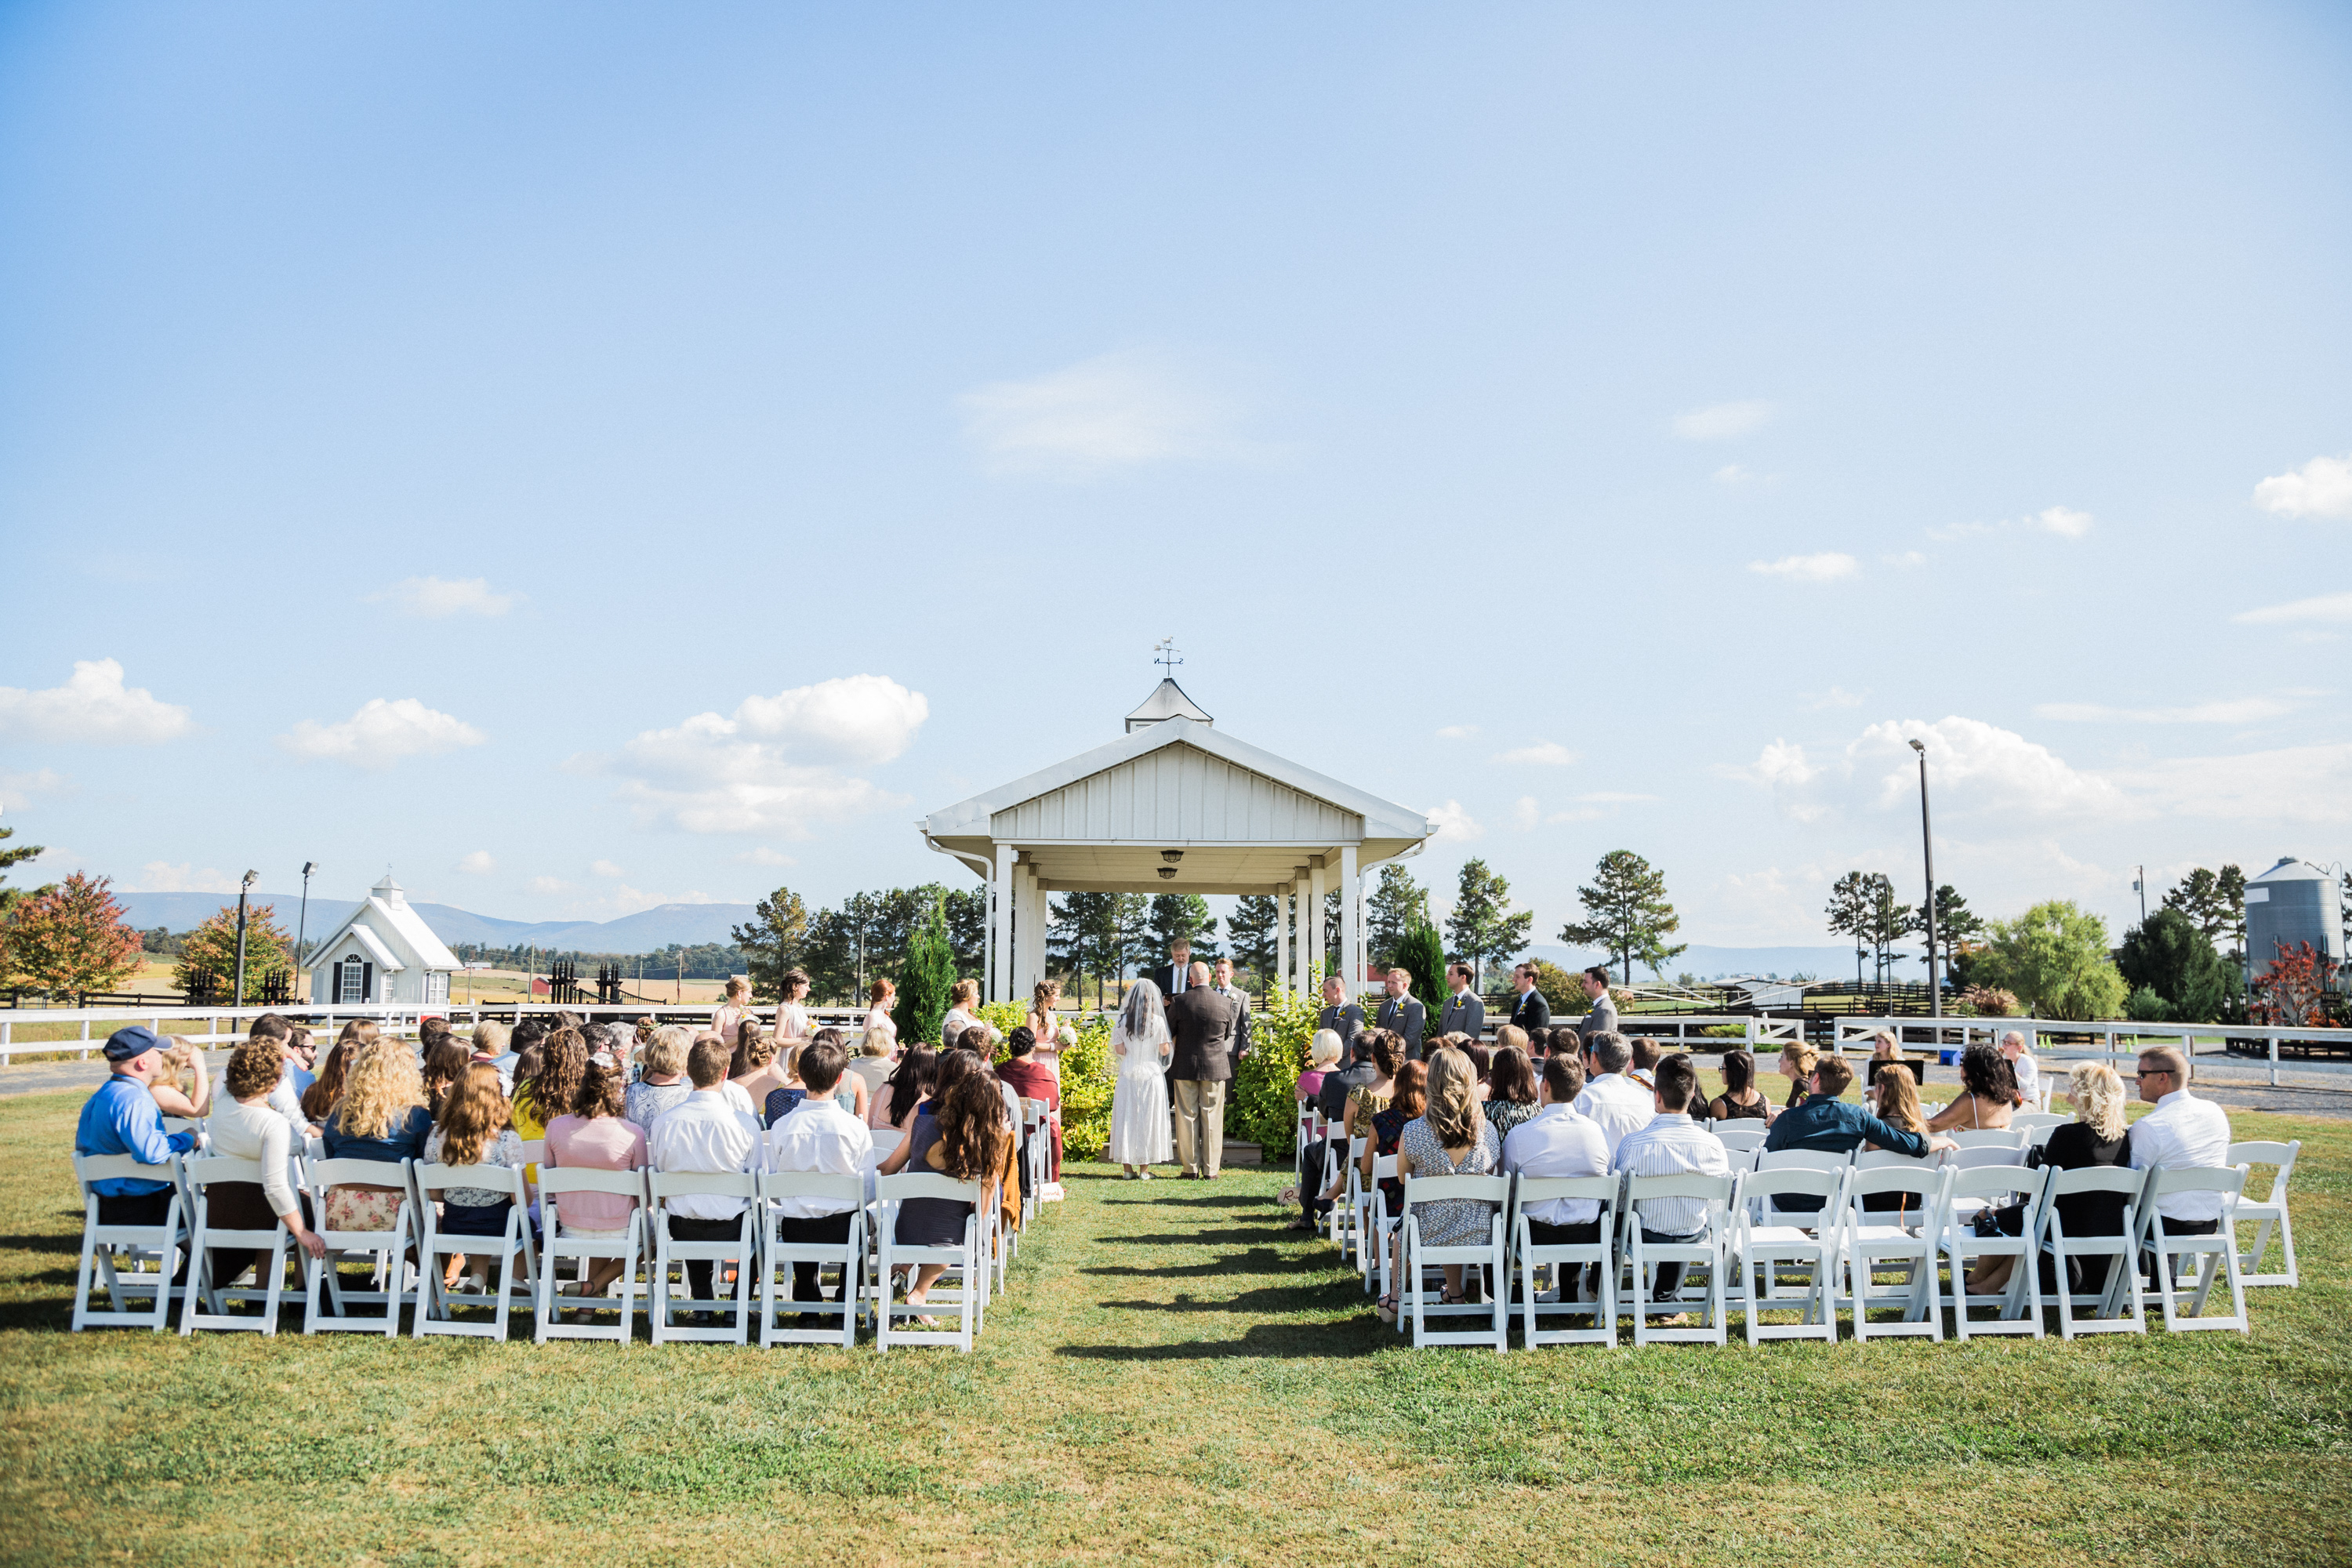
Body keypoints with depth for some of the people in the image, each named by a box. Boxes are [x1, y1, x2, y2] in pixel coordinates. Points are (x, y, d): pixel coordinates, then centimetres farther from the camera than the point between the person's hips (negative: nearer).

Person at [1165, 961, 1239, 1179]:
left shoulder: (1179, 1002, -8)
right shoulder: (1225, 1003, -4)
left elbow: (1169, 1034, 3)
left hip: (1185, 1065, -1)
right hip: (1215, 1066, 1)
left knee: (1187, 1116, 6)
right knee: (1212, 1117, 5)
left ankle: (1191, 1168, 9)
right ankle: (1211, 1169, 7)